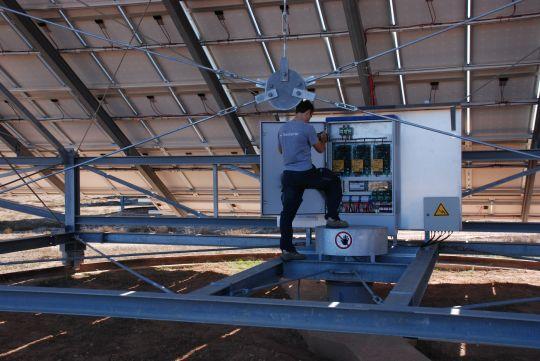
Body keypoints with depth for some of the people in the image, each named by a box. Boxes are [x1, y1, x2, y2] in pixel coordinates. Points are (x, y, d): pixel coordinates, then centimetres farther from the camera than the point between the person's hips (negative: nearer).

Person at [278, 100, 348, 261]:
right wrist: (323, 140, 24)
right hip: (305, 174, -6)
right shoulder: (307, 128, -7)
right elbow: (320, 149, 2)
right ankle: (332, 218, 18)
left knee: (288, 212, 5)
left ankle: (286, 249, 5)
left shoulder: (282, 129, 12)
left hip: (288, 175, 6)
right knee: (334, 181, 19)